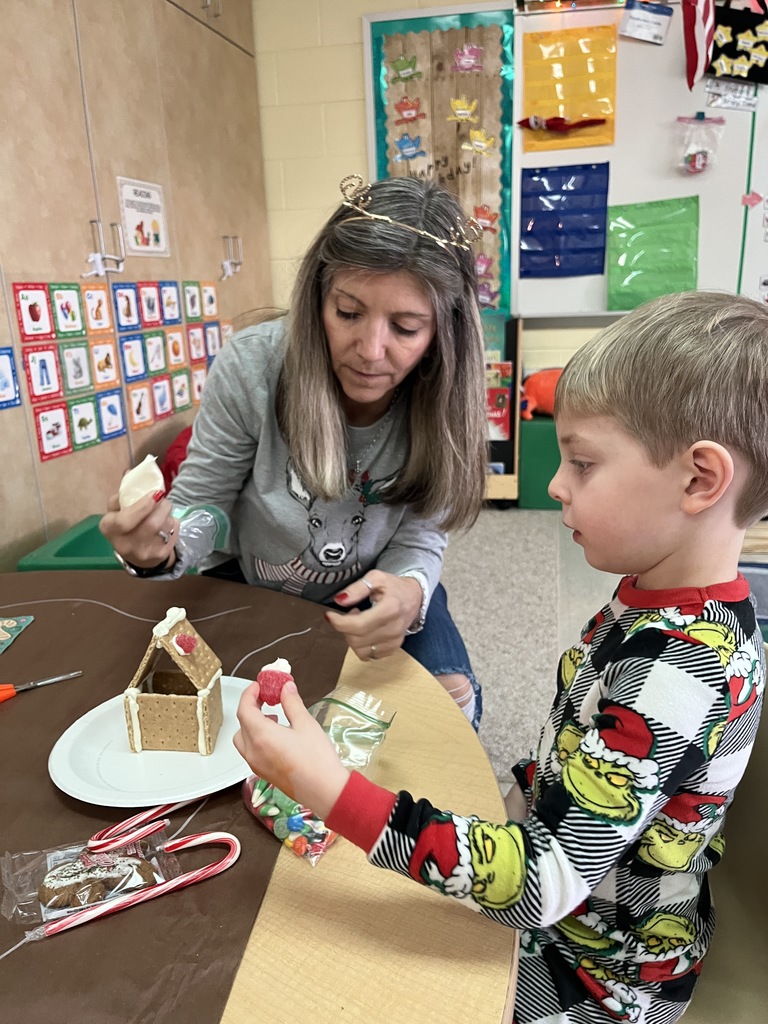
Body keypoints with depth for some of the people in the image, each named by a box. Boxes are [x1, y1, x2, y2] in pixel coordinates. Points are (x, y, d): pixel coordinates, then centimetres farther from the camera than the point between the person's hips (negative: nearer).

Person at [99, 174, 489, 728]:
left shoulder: (443, 397, -21)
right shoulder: (252, 365, -25)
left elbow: (419, 539, -17)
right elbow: (205, 506, -13)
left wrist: (409, 592, -41)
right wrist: (162, 547, -37)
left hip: (374, 596, 1)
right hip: (249, 590, 0)